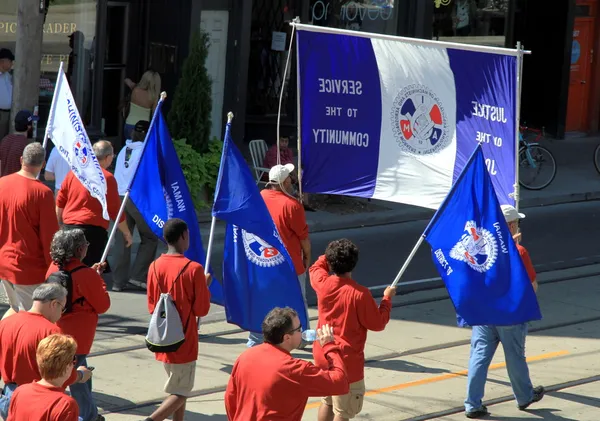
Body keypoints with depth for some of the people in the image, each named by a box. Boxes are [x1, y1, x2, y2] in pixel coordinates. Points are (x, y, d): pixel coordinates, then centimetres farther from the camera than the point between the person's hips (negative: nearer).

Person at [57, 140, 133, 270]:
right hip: (94, 230, -6)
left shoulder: (73, 172, 9)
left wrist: (59, 223, 27)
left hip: (69, 227, 6)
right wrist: (126, 233, 6)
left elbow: (60, 202, 14)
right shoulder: (107, 178, -9)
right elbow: (115, 211, -5)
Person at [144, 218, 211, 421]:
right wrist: (206, 286, 4)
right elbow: (202, 309, -10)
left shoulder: (155, 266, -1)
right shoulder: (194, 269, -16)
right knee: (181, 392, 1)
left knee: (176, 387, 20)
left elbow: (151, 306, 7)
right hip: (184, 342, -6)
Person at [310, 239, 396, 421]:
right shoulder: (359, 293, -21)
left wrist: (330, 256, 32)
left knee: (327, 402, 24)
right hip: (346, 362, -7)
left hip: (322, 356, 7)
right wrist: (387, 299, 1)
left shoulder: (322, 283, -5)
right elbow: (377, 324, -11)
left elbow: (316, 267, 21)